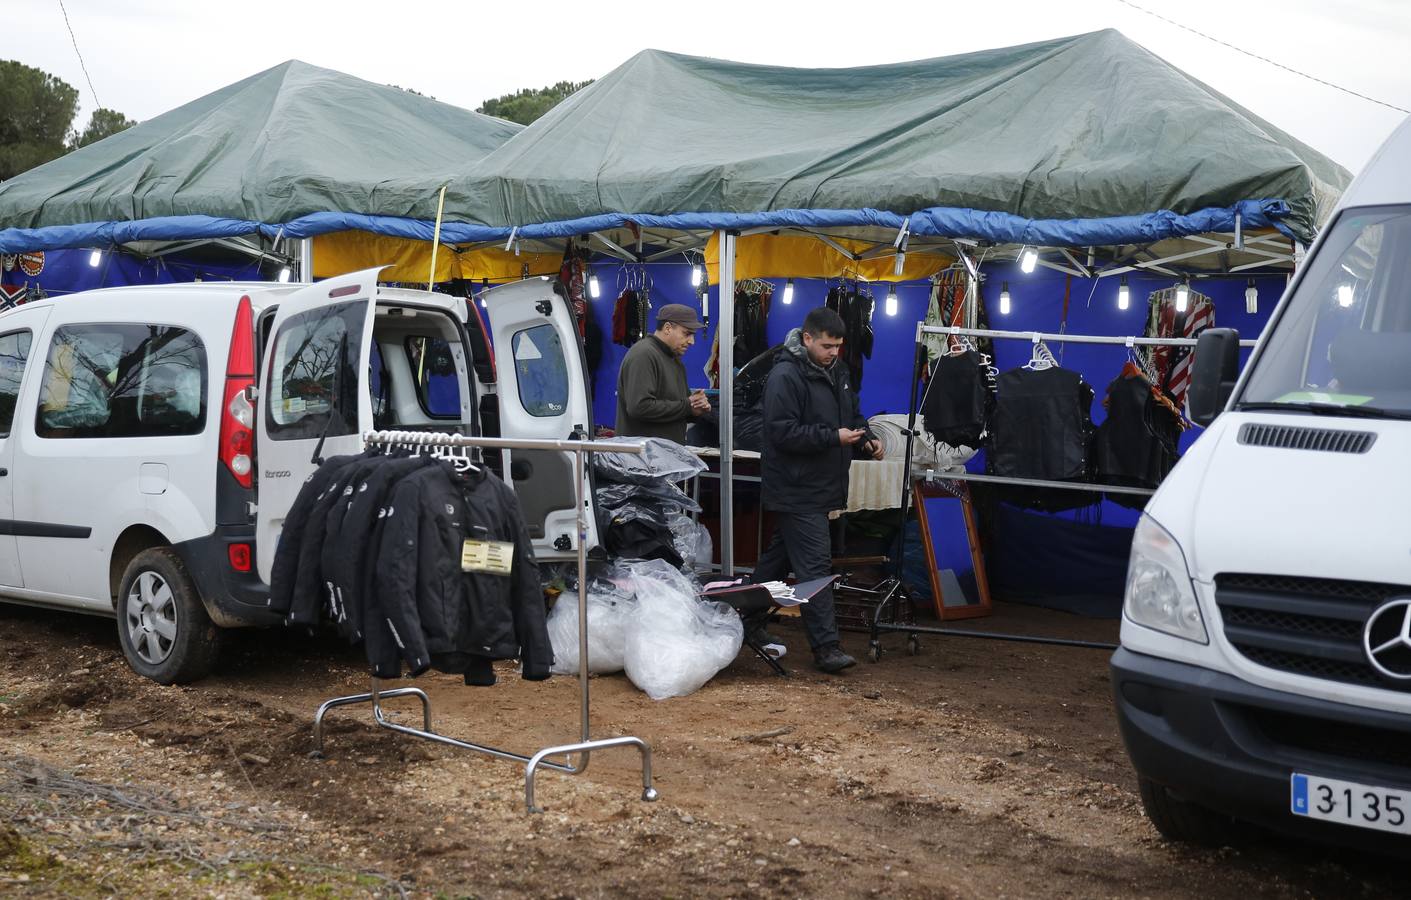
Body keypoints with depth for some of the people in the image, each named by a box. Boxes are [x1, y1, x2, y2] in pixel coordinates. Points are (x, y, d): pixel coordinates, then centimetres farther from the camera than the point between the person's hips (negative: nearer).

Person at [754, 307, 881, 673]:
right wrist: (834, 437, -24)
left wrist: (866, 437, 3)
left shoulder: (835, 370, 12)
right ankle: (825, 646, -8)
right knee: (814, 565, -10)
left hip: (822, 487, 9)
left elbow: (851, 411, 24)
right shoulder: (785, 376, -18)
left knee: (780, 557, 18)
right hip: (798, 489, -9)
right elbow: (783, 432, -22)